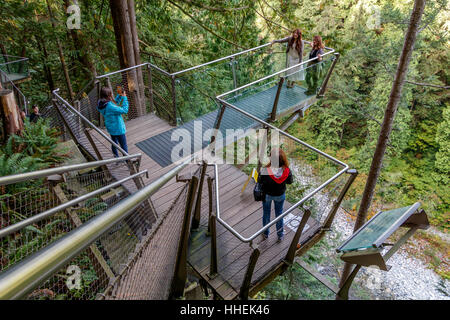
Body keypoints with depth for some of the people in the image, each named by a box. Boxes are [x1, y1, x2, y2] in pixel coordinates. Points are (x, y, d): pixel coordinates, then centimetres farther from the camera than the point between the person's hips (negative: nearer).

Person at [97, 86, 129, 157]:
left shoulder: (101, 104, -6)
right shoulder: (109, 106, -34)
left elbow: (114, 104, 11)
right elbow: (124, 110, -29)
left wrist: (119, 96, 4)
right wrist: (124, 98, -23)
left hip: (111, 128, 9)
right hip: (118, 129, -9)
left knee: (114, 143, 27)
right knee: (124, 146, 10)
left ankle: (116, 157, 44)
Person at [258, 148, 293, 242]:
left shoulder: (265, 171, -35)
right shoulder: (287, 171, -29)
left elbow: (260, 181, -16)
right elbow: (290, 181, -9)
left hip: (267, 195, -1)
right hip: (280, 195, 1)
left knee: (266, 213, 25)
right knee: (279, 213, 25)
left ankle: (265, 234, 45)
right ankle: (280, 235, 44)